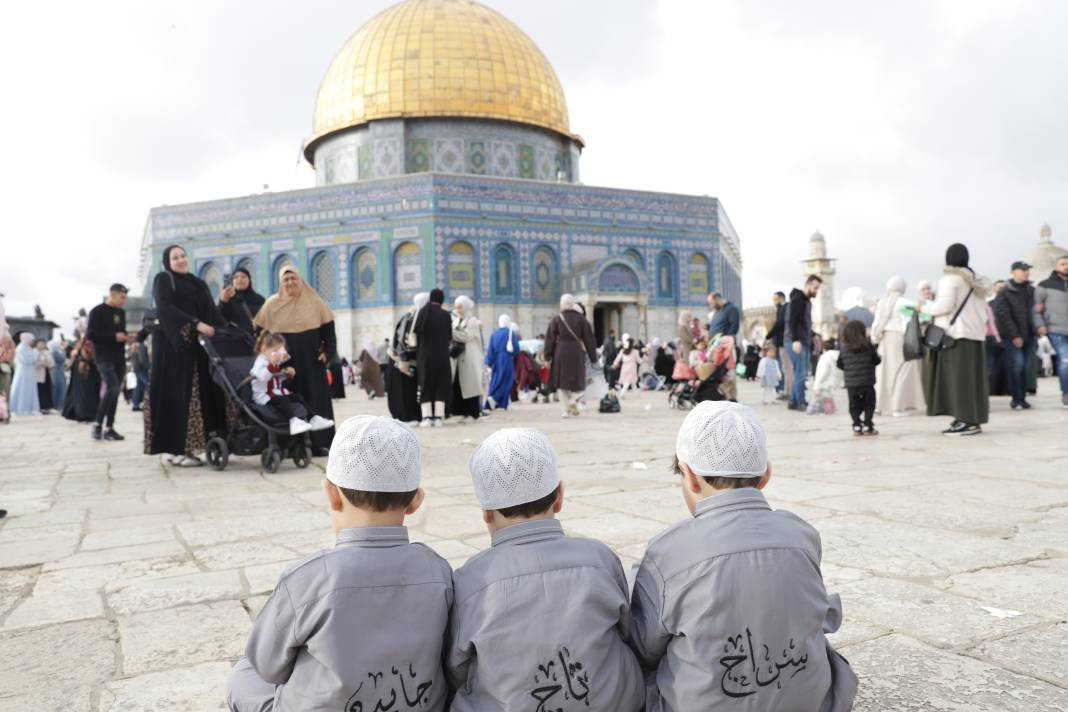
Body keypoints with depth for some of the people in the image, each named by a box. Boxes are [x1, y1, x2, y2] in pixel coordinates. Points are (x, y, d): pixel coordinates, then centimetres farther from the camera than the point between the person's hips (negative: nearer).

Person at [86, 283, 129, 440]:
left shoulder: (121, 312, 16)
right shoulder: (97, 311, -5)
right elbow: (90, 334, -11)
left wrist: (125, 337, 1)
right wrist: (114, 336, -19)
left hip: (119, 357, 7)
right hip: (104, 356, -7)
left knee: (116, 391, 4)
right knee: (112, 388, -19)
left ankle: (109, 428, 8)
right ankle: (98, 424, -8)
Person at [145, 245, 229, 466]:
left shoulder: (198, 283, 21)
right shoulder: (163, 279, 2)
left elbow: (210, 311, 15)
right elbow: (166, 308, -14)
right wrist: (196, 325, -23)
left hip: (196, 346, 7)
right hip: (173, 345, -7)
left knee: (198, 394, 2)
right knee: (176, 395, -9)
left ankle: (185, 446, 5)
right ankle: (174, 448, -8)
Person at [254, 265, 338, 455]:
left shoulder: (314, 301, 3)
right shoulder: (272, 304, 4)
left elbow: (328, 330, 5)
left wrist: (328, 352, -5)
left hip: (311, 361, 0)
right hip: (284, 362, 0)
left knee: (315, 399, -1)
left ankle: (320, 443, 4)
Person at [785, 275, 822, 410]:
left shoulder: (806, 301, 21)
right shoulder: (798, 299, -9)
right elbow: (792, 321, -18)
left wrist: (813, 335, 19)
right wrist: (795, 340, -26)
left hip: (804, 342, 9)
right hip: (796, 342, -9)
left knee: (801, 373, 8)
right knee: (800, 373, -9)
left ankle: (794, 401, 12)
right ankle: (800, 402, -5)